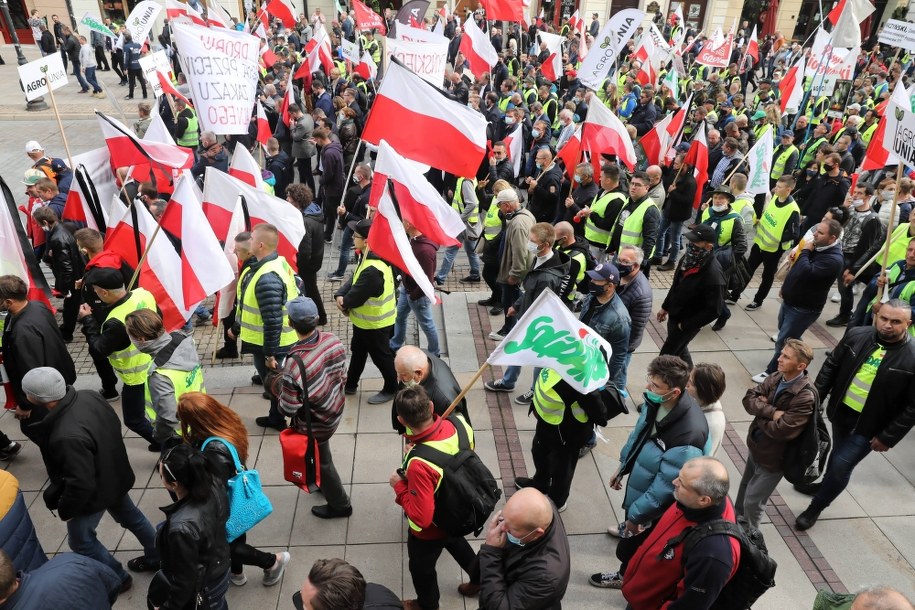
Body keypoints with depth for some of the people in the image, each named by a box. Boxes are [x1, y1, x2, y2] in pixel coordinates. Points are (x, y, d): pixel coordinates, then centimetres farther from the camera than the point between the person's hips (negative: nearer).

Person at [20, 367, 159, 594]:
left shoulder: (67, 437, -42)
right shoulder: (89, 396, -17)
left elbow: (81, 484, -32)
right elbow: (114, 426, 1)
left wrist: (65, 510, -12)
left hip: (96, 492, -7)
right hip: (115, 477, 7)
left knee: (80, 540, 20)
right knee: (130, 515, 28)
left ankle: (118, 578, 36)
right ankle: (155, 556, 48)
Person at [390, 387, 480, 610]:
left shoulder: (420, 465, -45)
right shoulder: (459, 424, -26)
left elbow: (421, 517, -35)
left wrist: (399, 486, -22)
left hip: (430, 529, -5)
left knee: (421, 567, 27)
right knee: (455, 543, 38)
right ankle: (479, 579, 61)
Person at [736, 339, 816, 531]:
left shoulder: (805, 396, -29)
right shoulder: (776, 378, -8)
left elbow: (780, 430, -31)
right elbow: (749, 398, -11)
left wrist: (761, 410, -15)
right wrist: (771, 412, -27)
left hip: (773, 456, -7)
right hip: (756, 445, 7)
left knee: (752, 501, 8)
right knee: (744, 490, 26)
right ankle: (738, 524, 49)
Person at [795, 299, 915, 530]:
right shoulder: (856, 335, -9)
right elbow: (831, 366, 4)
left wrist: (888, 437, -13)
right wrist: (816, 396, -1)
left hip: (869, 426, -4)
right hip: (841, 412, 4)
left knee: (841, 465, -1)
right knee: (838, 456, 24)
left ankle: (816, 507, 20)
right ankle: (827, 485, 51)